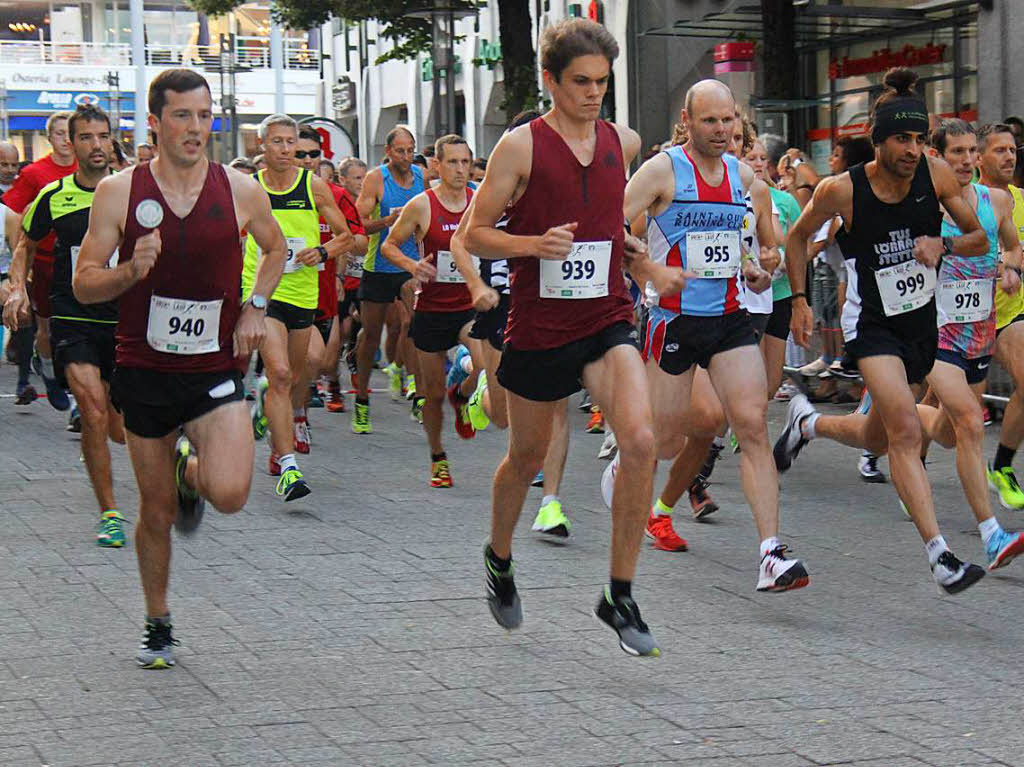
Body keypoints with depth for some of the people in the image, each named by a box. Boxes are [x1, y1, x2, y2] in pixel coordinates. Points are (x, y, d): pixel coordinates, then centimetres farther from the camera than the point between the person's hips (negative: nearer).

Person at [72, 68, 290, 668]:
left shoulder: (239, 190, -2)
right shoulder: (119, 192, -5)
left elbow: (277, 247, 18)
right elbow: (84, 284, -2)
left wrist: (255, 307, 3)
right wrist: (131, 271, -22)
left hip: (216, 369, 0)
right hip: (145, 370, 0)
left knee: (230, 494, -21)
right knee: (157, 512, 9)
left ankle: (192, 469, 16)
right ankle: (159, 628, 29)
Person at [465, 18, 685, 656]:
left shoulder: (625, 142, 5)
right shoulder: (521, 146, -8)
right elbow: (476, 234, -6)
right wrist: (534, 243, -21)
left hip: (608, 321, 2)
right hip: (539, 326, -2)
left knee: (640, 440, -20)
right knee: (527, 458, 14)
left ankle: (621, 596, -10)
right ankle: (500, 558, 46)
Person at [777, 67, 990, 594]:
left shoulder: (935, 174, -8)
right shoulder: (841, 190, -15)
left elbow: (980, 238, 3)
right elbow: (797, 237, 4)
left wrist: (943, 245, -16)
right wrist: (799, 301, 2)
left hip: (922, 319, 5)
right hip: (872, 324, -5)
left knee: (876, 438, 17)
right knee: (906, 432, -21)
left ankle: (808, 423, 48)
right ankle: (940, 555, -23)